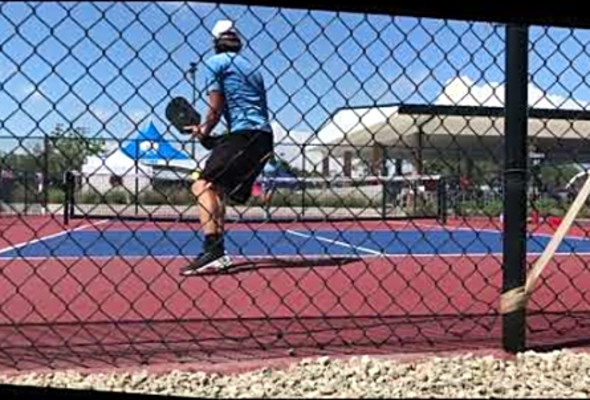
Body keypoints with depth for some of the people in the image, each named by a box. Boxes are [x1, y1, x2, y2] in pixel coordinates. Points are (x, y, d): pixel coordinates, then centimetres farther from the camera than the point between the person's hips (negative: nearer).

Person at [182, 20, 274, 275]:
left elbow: (216, 107, -4)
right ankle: (217, 254, 14)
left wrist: (203, 131, 15)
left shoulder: (215, 62, 5)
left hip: (244, 134, -8)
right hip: (264, 137, 8)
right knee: (217, 189, 16)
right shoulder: (251, 67, 28)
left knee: (204, 185, -14)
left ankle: (213, 251, -29)